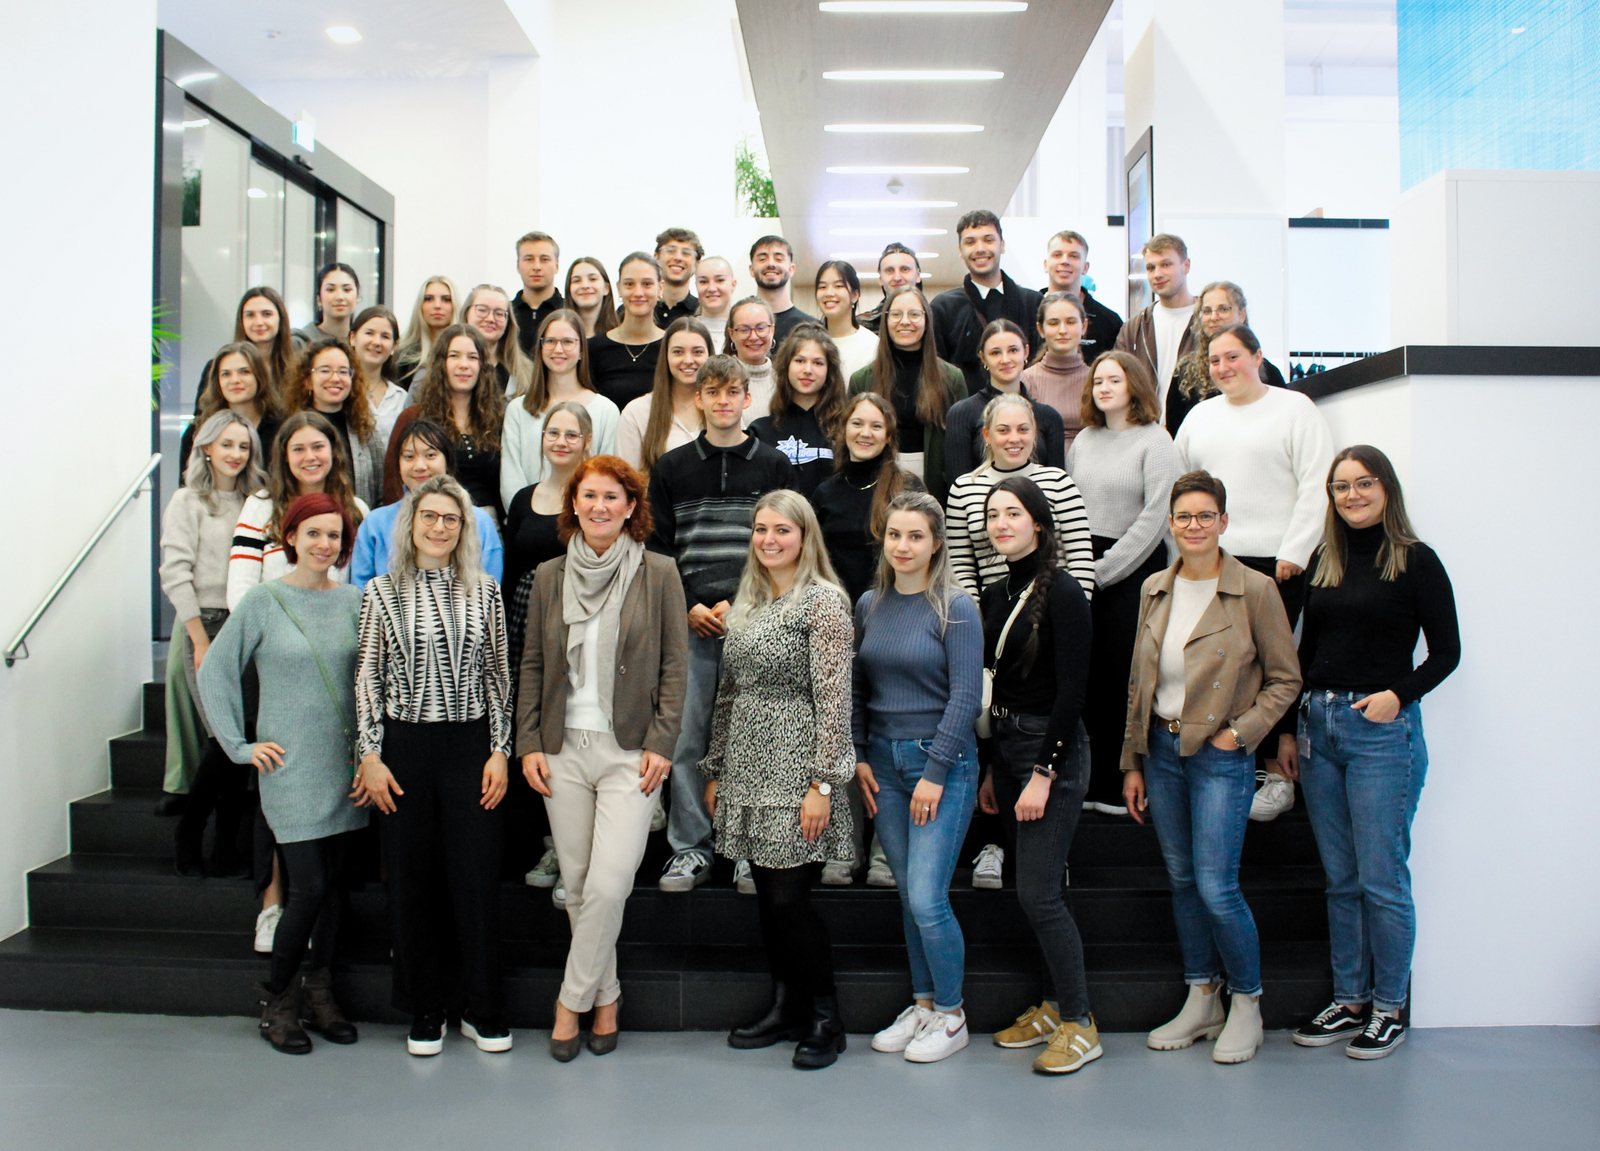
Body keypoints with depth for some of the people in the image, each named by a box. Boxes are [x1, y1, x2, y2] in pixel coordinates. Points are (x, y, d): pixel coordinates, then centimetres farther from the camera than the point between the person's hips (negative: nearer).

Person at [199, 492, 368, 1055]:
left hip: (344, 765, 4)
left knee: (329, 886, 10)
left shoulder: (354, 600, 5)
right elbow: (214, 673, 0)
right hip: (290, 768, -3)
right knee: (308, 889, -6)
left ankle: (319, 994, 24)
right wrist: (240, 745, -3)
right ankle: (277, 999, 15)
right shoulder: (263, 600, -4)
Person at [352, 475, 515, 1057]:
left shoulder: (484, 592, 5)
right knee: (412, 882, 7)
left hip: (470, 746, 0)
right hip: (405, 746, 0)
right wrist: (371, 756, -1)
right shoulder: (381, 592, 4)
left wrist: (499, 752, 0)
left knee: (477, 878, 1)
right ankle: (424, 1012, 22)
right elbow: (368, 679, 5)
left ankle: (482, 1011, 16)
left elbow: (498, 676, 6)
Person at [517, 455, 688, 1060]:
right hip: (563, 750, 3)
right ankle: (605, 997, 25)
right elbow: (532, 665, 10)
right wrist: (528, 743, 3)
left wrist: (661, 744, -7)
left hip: (629, 751, -3)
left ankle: (572, 998, 9)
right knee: (577, 885, 8)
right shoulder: (549, 576, 8)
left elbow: (674, 665, 0)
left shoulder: (658, 574, 0)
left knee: (608, 884, -10)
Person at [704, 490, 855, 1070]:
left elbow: (834, 698, -13)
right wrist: (715, 771, 16)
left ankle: (826, 1017, 14)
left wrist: (823, 783, -17)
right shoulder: (746, 603, 14)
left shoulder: (824, 600, -8)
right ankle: (784, 1008, 26)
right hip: (749, 771, 7)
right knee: (767, 897, 11)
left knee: (789, 898, -4)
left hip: (795, 770, -7)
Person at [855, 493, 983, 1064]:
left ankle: (951, 1015, 13)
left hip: (943, 763, -5)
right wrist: (858, 757, 5)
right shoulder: (869, 605, 7)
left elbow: (965, 696, -11)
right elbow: (858, 689, 13)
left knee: (927, 898, -7)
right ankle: (923, 1004, 26)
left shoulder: (956, 608, -8)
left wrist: (935, 771, -14)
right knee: (908, 896, 11)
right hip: (883, 763, 5)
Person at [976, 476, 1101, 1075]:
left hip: (1053, 751, -7)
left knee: (1037, 891, -6)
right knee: (1040, 886, 15)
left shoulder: (1063, 594, -13)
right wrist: (993, 770, 15)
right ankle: (1055, 1003, 27)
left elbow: (1071, 690, -16)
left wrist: (1043, 772, -19)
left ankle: (1079, 1024, 8)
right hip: (1007, 746, 8)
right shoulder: (996, 594, 10)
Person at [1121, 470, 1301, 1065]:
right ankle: (1201, 1002, 26)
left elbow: (1285, 679, -2)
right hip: (1161, 748, 5)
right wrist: (1132, 762, 9)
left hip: (1220, 755, -5)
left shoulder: (1254, 590, -8)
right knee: (1182, 880, 12)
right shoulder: (1155, 590, 7)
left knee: (1216, 886, -6)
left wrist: (1240, 731, -12)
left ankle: (1247, 1005, 16)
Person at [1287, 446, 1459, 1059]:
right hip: (1319, 725, 5)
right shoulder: (1325, 561, 12)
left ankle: (1390, 1009, 15)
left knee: (1381, 879, 0)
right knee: (1341, 880, 11)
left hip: (1382, 730, -5)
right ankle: (1349, 1002, 22)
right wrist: (1289, 730, 12)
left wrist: (1398, 693, -18)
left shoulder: (1415, 561, -3)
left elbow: (1446, 651, -2)